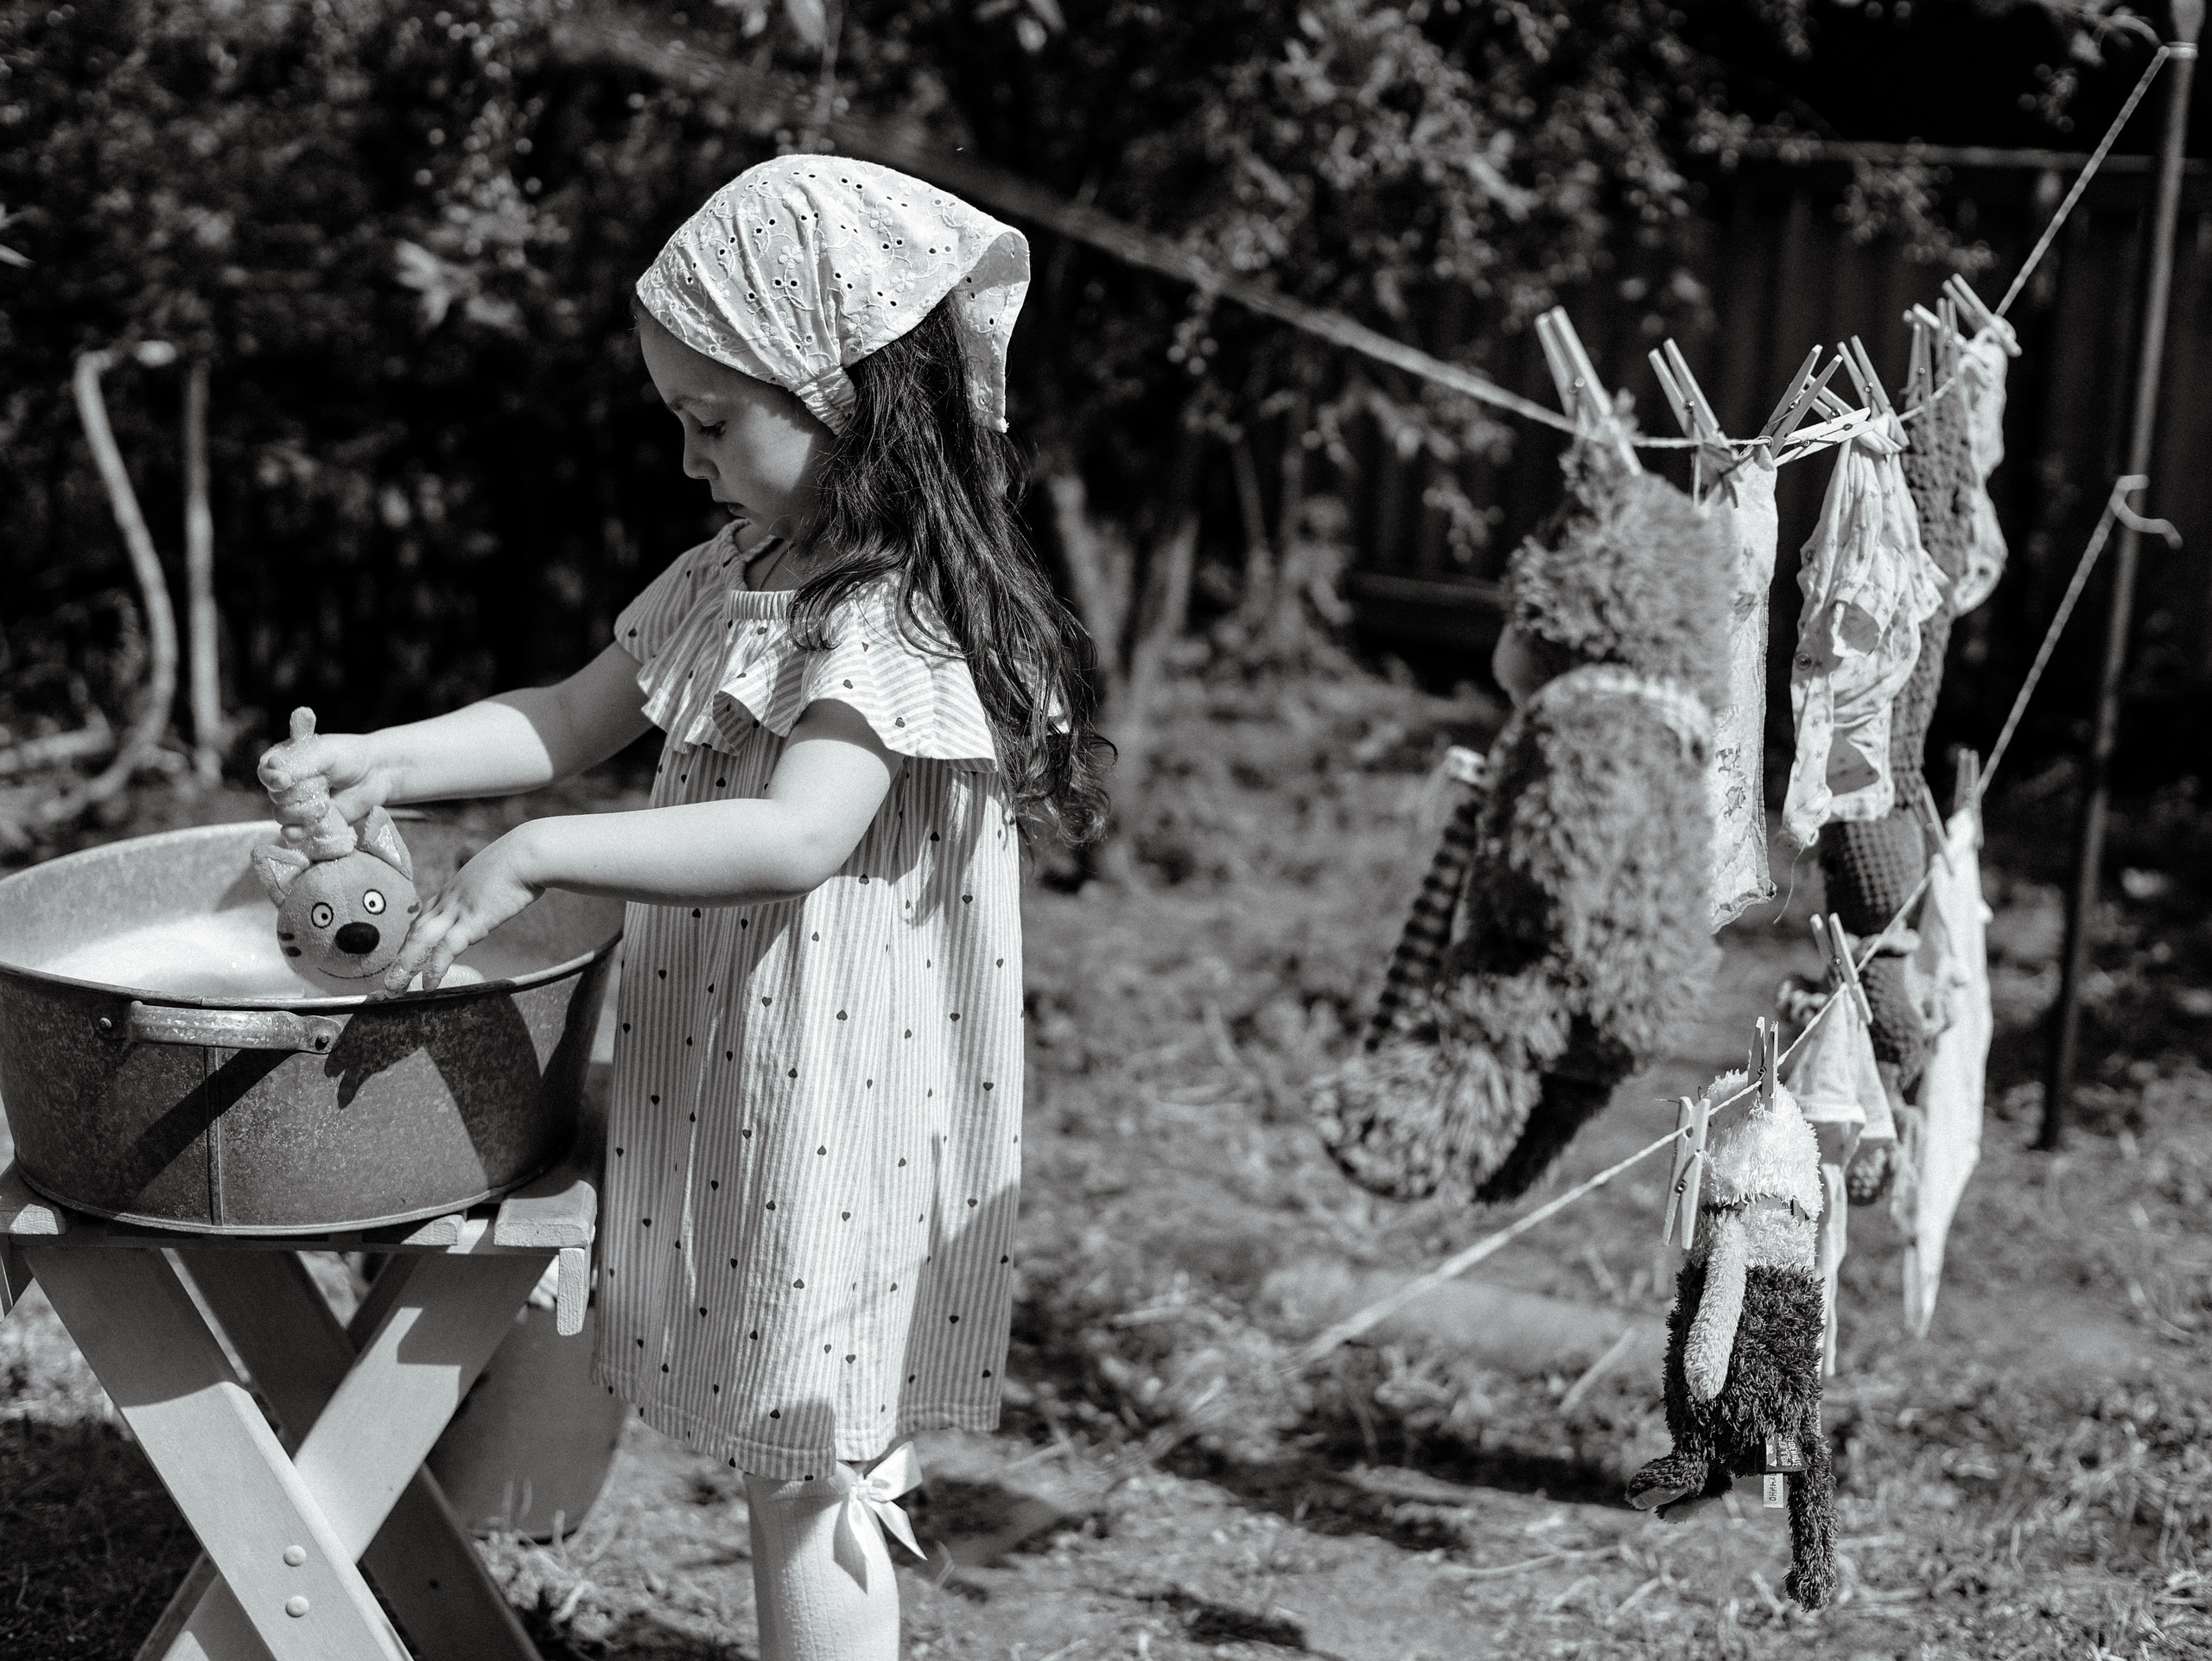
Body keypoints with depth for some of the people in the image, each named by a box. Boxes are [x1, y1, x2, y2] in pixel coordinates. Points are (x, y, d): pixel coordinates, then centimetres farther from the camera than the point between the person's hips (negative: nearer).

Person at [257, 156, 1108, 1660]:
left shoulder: (903, 617, -20)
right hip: (730, 1079, 8)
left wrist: (539, 856, -31)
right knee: (802, 1459, 19)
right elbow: (576, 718, 13)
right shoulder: (733, 579, 8)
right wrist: (392, 761, -1)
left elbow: (797, 834, -32)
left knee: (800, 1476, 3)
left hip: (831, 1105, -8)